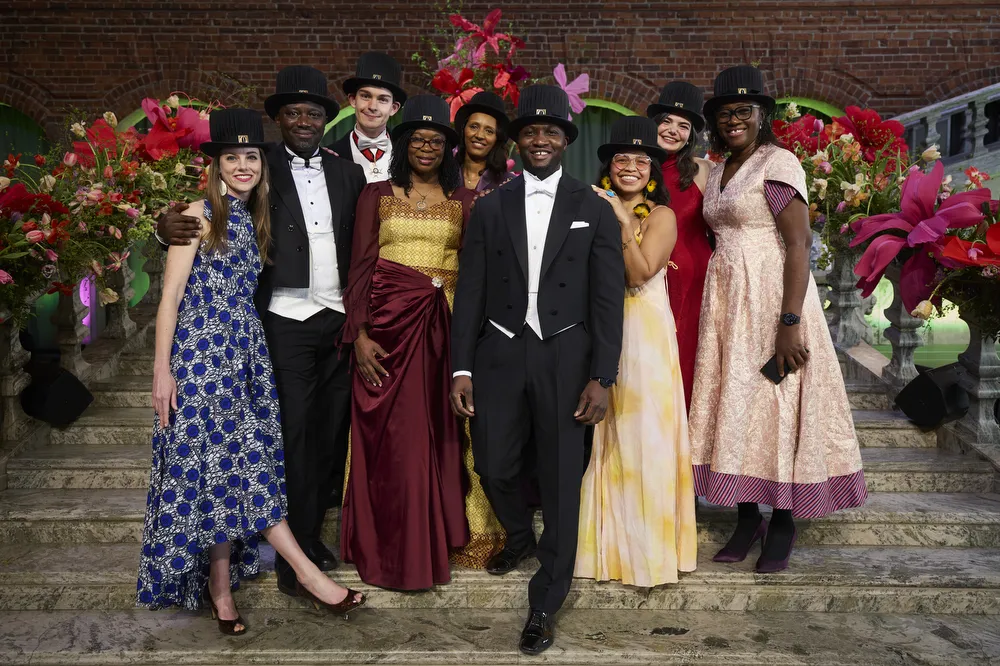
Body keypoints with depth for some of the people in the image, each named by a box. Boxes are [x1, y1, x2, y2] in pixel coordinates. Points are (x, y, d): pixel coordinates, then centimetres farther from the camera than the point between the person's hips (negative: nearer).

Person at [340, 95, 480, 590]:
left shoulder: (464, 200, 10)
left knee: (436, 434, 5)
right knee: (390, 437, 1)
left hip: (442, 325, 1)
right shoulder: (376, 195, 7)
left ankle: (433, 541, 22)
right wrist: (359, 333, -8)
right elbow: (360, 267, 2)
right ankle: (391, 550, 15)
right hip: (388, 320, -1)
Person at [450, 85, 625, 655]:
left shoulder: (593, 209, 3)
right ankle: (520, 536, 43)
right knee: (494, 465, 8)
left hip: (566, 358, -2)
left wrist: (601, 378, -8)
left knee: (561, 481, 2)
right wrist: (461, 368, 0)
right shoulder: (490, 208, 8)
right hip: (500, 355, 2)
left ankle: (545, 605, 18)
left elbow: (608, 299, -1)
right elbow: (470, 292, 6)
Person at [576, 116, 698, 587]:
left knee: (642, 437, -2)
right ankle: (608, 544, 18)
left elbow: (640, 274, -14)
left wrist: (623, 222, -16)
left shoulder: (661, 216, 1)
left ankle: (648, 548, 9)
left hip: (644, 335, -4)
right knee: (602, 439, 6)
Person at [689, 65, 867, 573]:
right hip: (726, 300, 7)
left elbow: (799, 244, -16)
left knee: (775, 403, -2)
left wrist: (790, 323, -23)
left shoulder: (778, 162, -8)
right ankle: (747, 518, 18)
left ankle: (783, 523, 12)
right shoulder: (718, 172, 15)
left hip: (770, 297, -7)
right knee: (735, 404, 7)